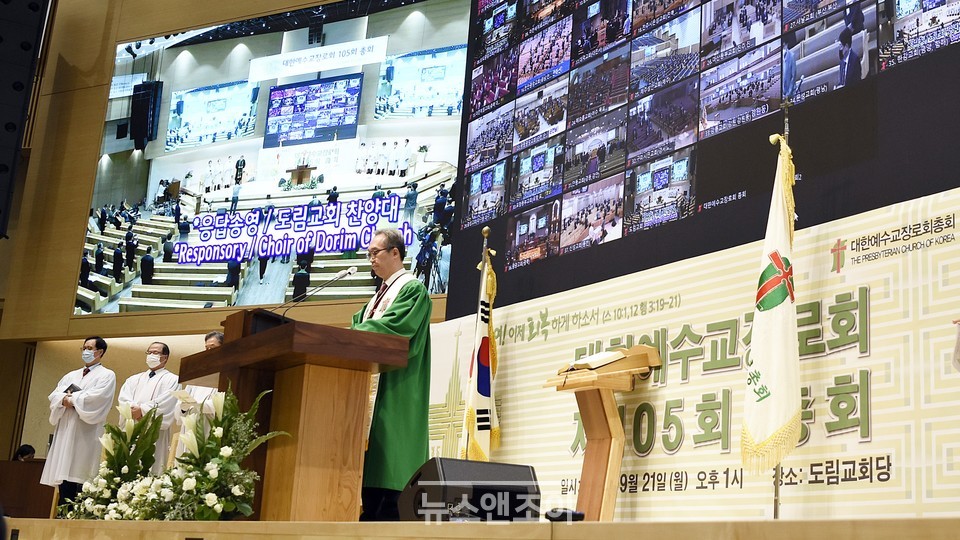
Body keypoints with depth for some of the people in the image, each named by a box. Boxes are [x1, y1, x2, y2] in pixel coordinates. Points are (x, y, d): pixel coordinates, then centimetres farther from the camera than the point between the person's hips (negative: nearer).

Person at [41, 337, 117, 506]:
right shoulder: (71, 376, 24)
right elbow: (54, 395, 12)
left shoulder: (106, 375, 4)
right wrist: (64, 399, -9)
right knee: (64, 475, 1)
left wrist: (72, 399, -6)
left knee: (81, 479, -13)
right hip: (65, 430, 6)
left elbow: (96, 396, -13)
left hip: (86, 433, -6)